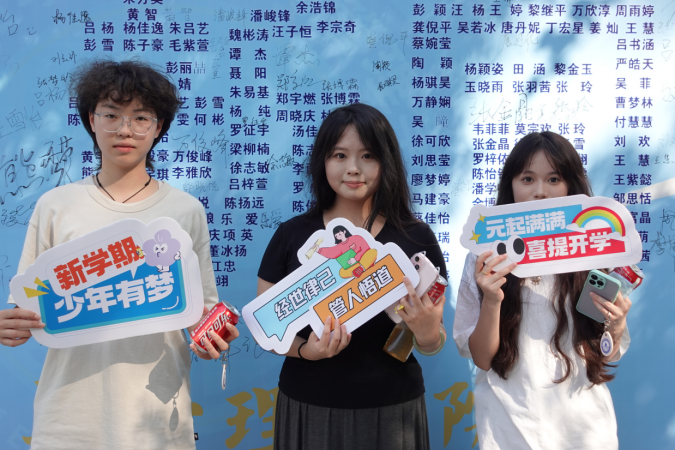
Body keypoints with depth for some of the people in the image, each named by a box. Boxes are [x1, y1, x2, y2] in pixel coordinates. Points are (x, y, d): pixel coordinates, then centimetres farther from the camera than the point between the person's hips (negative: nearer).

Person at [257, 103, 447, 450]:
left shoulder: (416, 237, -4)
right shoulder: (291, 235, -3)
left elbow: (435, 343, 2)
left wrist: (426, 333, -20)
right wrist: (304, 349, -19)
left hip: (391, 411, 0)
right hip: (307, 410, 0)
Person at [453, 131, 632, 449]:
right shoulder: (487, 258, -7)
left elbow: (607, 355, 4)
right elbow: (481, 359, -8)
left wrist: (616, 327, -17)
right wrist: (491, 301, -23)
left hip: (584, 422, 2)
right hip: (511, 422, -1)